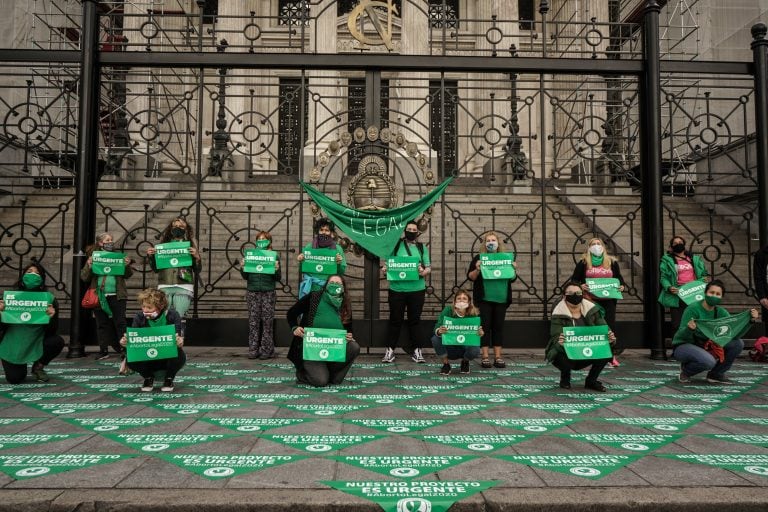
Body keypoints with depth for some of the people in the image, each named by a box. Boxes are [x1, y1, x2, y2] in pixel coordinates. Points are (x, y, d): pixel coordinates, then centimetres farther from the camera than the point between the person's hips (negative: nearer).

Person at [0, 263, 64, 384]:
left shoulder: (48, 298, -12)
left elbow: (52, 331, -13)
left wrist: (53, 316, -32)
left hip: (37, 341, 1)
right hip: (13, 344, 0)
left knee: (57, 341, -28)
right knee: (14, 379, -13)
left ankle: (38, 367, 4)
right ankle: (20, 367, 27)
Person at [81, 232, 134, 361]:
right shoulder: (93, 257, 7)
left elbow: (127, 275, 8)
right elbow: (84, 277, 5)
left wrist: (127, 265, -12)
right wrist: (89, 266, -13)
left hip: (117, 295, 0)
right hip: (99, 296, 0)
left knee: (120, 323, -1)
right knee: (102, 324, 6)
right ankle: (103, 351, 14)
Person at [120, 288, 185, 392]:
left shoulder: (172, 315, -16)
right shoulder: (139, 317, -11)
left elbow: (180, 338, -22)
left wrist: (179, 342, -47)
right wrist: (126, 342, -34)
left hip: (168, 358, -2)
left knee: (179, 356, -36)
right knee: (131, 359, -28)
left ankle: (169, 379, -1)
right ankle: (148, 378, 6)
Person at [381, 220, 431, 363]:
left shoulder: (422, 248, 8)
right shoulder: (396, 245, 6)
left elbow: (428, 267, 3)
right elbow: (387, 263, 6)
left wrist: (423, 272, -19)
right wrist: (384, 270, -15)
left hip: (417, 289, 1)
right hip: (397, 289, -1)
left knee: (414, 320, 7)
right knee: (395, 320, 4)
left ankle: (416, 350, 14)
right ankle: (390, 350, 11)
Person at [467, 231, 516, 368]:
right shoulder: (479, 258, 4)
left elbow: (512, 278, 14)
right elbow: (470, 277, 0)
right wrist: (477, 269, -19)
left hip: (501, 299, 3)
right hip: (484, 299, -2)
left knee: (499, 326, 6)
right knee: (485, 326, -1)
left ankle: (498, 356, 11)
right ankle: (485, 357, 4)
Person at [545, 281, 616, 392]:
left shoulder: (592, 310, -5)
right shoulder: (558, 315, -17)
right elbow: (556, 338, -27)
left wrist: (610, 338, -31)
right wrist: (559, 342, -52)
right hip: (565, 353, -3)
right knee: (560, 356, -36)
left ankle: (591, 380, 5)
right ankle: (565, 377, 5)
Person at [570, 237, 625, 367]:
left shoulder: (612, 262, 10)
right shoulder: (583, 262, 4)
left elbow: (619, 278, 19)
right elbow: (574, 279, 5)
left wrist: (622, 286, -1)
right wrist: (580, 286, -14)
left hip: (608, 300, 2)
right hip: (590, 300, -2)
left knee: (610, 326, 2)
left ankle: (612, 356, 12)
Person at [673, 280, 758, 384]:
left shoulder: (720, 312, -3)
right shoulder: (693, 309, -20)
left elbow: (735, 334, -13)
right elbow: (681, 336, -23)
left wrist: (750, 320, -24)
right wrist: (689, 328, -45)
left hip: (706, 346, 6)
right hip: (683, 346, -6)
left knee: (738, 343, -10)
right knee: (709, 361, -34)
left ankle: (716, 374, 5)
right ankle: (686, 370, -1)